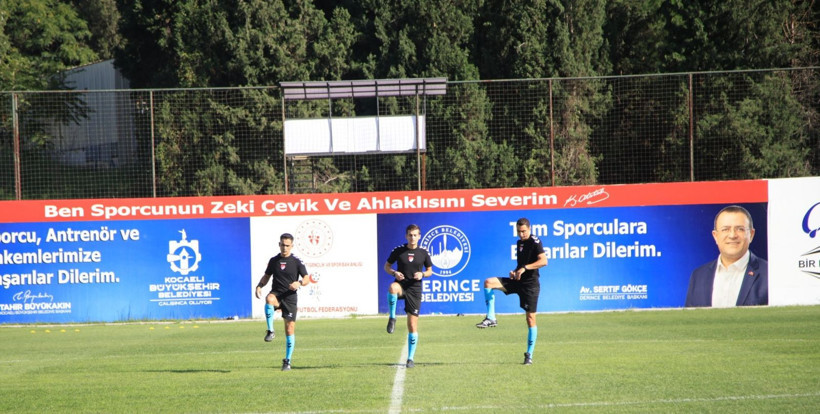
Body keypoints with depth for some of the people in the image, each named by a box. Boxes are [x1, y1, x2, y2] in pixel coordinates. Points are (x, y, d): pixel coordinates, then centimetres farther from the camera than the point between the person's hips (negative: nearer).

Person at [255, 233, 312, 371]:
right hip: (276, 294, 1)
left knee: (290, 329, -2)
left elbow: (307, 279, 2)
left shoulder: (296, 262, 1)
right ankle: (270, 331, -31)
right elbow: (266, 276, 19)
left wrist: (299, 283, -21)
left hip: (290, 297, -1)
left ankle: (287, 361, 10)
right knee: (269, 299, -38)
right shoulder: (274, 261, 9)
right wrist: (259, 286, -1)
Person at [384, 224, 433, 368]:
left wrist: (422, 274, -8)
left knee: (413, 325, -1)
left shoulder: (423, 253, 3)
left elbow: (429, 271, 14)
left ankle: (410, 358, 9)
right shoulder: (398, 251, 1)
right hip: (401, 284, -1)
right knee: (392, 288, -41)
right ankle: (392, 318, -22)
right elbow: (386, 266, 10)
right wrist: (394, 273, -11)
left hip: (414, 289, 1)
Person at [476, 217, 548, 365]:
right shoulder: (519, 243, 14)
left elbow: (543, 261, -22)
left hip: (530, 284, -8)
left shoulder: (535, 242, -10)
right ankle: (491, 318, -10)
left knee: (530, 318, -6)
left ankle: (529, 355, 1)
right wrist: (515, 271, 7)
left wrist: (525, 268, -26)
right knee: (489, 282, -10)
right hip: (517, 281, 8)